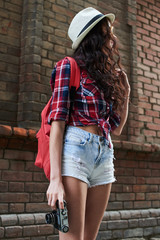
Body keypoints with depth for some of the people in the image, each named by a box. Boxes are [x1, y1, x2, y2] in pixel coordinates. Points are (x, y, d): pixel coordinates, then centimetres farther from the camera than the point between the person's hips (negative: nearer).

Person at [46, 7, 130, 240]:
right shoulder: (68, 68, 0)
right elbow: (57, 123, -9)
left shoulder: (107, 75, 19)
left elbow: (116, 128, 23)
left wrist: (125, 93, 13)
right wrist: (55, 179, -17)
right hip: (74, 151, -6)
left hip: (104, 157, 7)